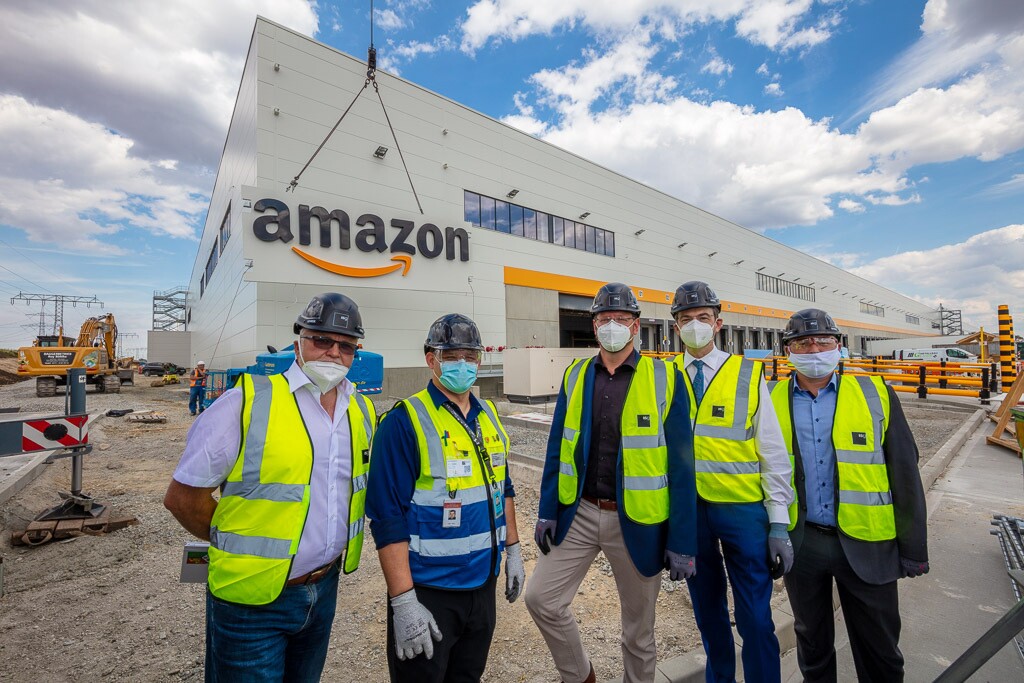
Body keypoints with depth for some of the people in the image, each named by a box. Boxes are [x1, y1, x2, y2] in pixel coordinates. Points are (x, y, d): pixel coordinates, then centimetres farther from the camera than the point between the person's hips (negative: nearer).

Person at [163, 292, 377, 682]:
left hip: (324, 591, 5)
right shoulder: (247, 402, -17)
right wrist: (238, 546, -3)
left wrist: (326, 563, 7)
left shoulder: (363, 413, -1)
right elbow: (182, 496, -11)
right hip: (252, 600, -5)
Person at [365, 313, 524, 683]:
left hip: (484, 582, 7)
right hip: (428, 590, -6)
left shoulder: (488, 415, 3)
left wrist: (512, 550, 13)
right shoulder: (405, 422, -18)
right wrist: (403, 602, -19)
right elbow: (387, 518, -19)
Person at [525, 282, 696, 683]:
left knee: (639, 628, 16)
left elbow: (681, 465, -8)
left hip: (637, 521, -2)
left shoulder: (664, 378, -9)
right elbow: (557, 450, 5)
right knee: (541, 598, 6)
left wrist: (682, 543, -8)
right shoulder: (574, 376, 1)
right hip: (578, 514, 3)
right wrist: (547, 512, 1)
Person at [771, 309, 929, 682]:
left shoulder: (876, 394, -4)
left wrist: (913, 547, -1)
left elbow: (904, 474, -1)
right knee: (811, 638, 20)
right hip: (799, 542, 1)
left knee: (880, 646, 17)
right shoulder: (772, 401, -4)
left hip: (866, 543, 0)